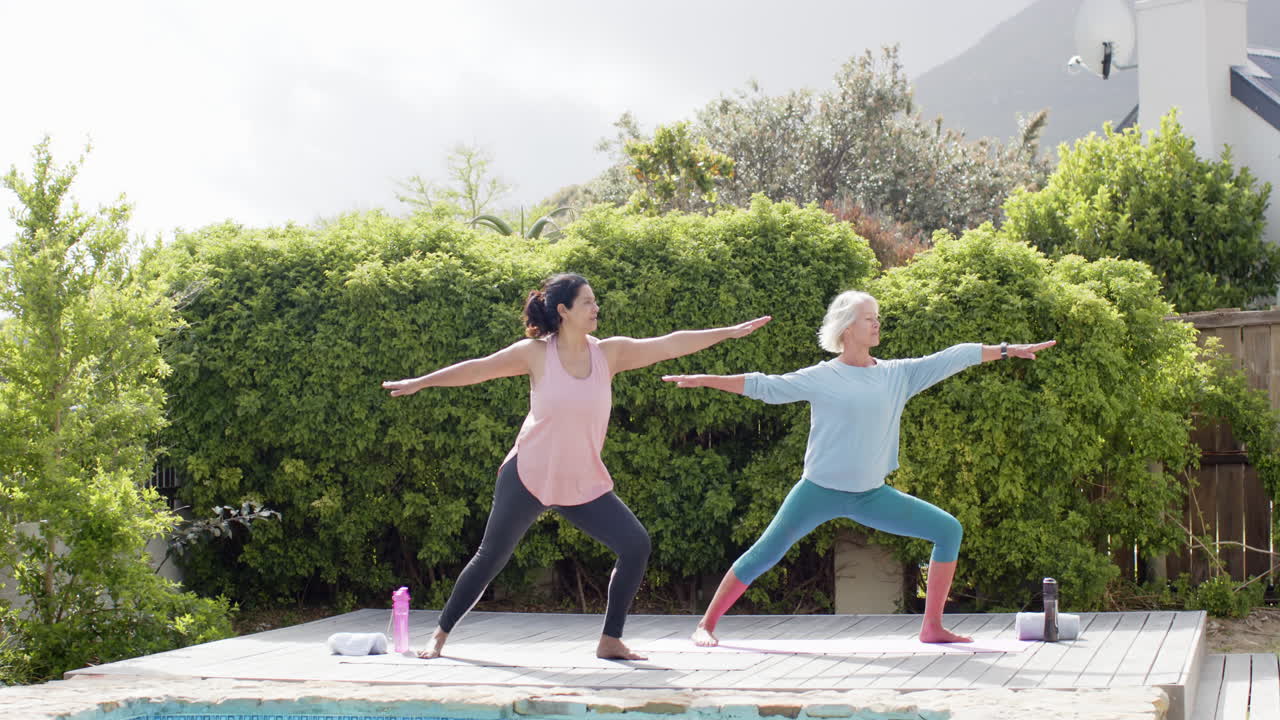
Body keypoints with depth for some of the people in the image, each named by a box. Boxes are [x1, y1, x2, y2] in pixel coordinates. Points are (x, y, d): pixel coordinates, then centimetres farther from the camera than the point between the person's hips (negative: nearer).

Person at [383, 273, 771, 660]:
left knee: (636, 545, -10)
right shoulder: (535, 353, -7)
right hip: (528, 477, -3)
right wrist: (419, 382, 2)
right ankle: (440, 634, 22)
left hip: (585, 484, 3)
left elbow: (671, 344, -5)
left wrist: (731, 332, -9)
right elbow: (478, 368, 0)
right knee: (491, 558, 3)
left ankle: (610, 641, 1)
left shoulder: (609, 353, -2)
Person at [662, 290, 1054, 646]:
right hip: (820, 490, -4)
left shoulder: (899, 374, 5)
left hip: (872, 495, 4)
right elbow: (764, 386, -4)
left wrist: (1007, 349, 8)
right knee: (764, 554, -10)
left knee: (948, 530, -4)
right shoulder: (820, 378, -4)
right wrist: (703, 379, -8)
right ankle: (706, 624, 2)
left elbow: (953, 357, 7)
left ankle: (932, 626, 3)